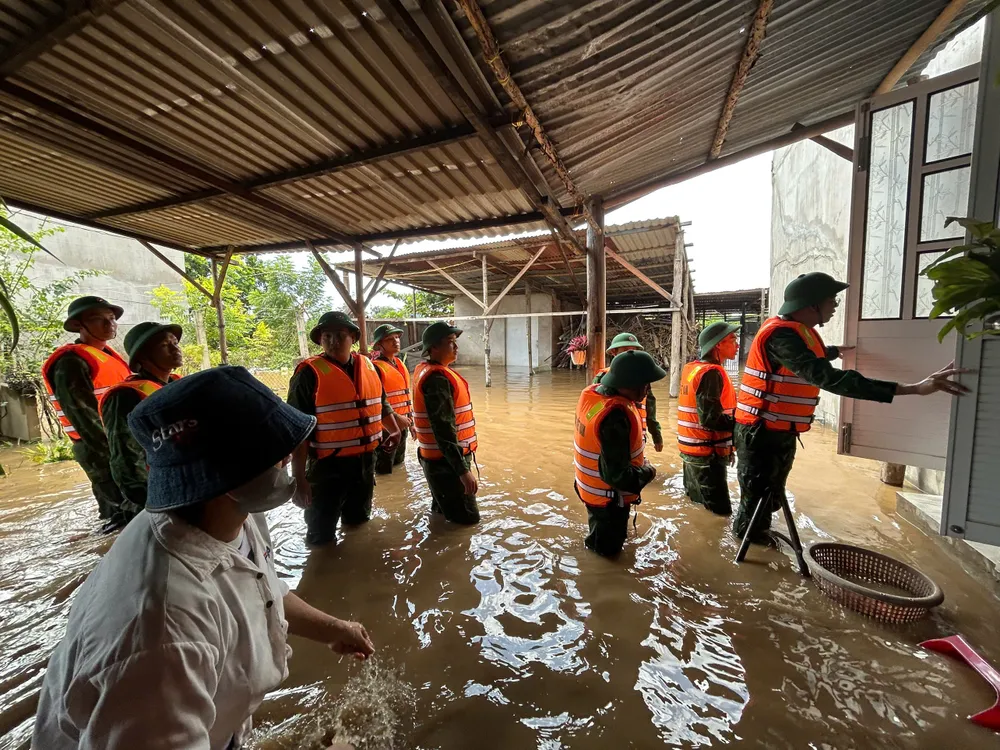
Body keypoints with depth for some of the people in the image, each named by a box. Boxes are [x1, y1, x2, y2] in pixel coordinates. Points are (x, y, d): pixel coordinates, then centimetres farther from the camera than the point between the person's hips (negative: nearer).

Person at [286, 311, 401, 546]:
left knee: (359, 521, 26)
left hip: (366, 461, 6)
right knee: (322, 534, 11)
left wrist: (394, 429, 10)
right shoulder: (310, 373, -13)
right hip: (328, 465, -5)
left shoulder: (368, 366, 4)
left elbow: (381, 404, 19)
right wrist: (299, 477, -15)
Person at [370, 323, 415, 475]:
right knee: (384, 470, 3)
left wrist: (410, 422, 17)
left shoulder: (399, 363, 10)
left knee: (399, 464, 22)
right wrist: (395, 417, -24)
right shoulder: (376, 367, -15)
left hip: (401, 425, 8)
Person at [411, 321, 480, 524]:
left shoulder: (425, 369, 8)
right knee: (467, 518, 4)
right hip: (446, 461, -10)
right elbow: (444, 429, -28)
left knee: (445, 507, 27)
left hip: (438, 457, 10)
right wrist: (463, 470, -29)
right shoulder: (437, 378, -23)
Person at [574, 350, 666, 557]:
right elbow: (617, 474, -31)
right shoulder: (616, 416, -37)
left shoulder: (592, 393, -10)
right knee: (607, 549, 19)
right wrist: (647, 472, -15)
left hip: (590, 487, 8)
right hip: (608, 498, -8)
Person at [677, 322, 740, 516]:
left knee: (697, 507, 19)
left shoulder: (691, 368, 10)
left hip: (693, 449, 10)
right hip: (707, 453, -10)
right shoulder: (711, 372, -18)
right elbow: (710, 418, -24)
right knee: (720, 512, -1)